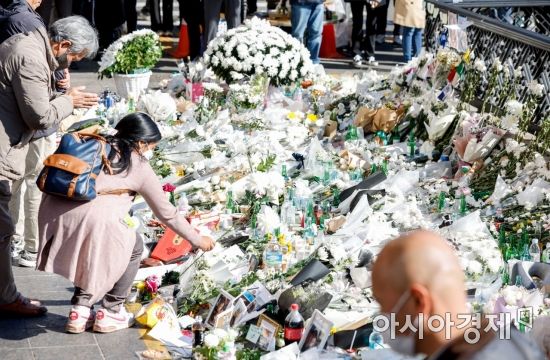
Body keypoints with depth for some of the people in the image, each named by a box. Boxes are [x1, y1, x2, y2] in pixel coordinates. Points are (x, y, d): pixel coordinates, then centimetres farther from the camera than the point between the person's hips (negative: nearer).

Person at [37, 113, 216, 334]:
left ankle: (80, 310, 28)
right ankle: (110, 312, 22)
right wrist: (198, 240, 32)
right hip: (94, 219, -6)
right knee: (134, 247, 22)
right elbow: (166, 213, 19)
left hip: (53, 213, 6)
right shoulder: (139, 166, 13)